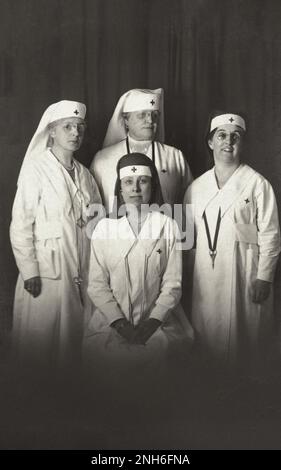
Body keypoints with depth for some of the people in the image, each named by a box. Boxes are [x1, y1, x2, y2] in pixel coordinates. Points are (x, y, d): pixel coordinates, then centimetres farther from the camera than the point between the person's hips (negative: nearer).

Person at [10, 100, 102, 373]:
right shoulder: (35, 169, -7)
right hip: (47, 267, -5)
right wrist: (29, 270, -14)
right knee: (42, 334, 3)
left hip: (82, 267, 5)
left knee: (75, 329, 10)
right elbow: (20, 224, -10)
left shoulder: (83, 173, 10)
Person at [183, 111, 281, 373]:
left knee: (243, 336, 4)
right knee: (207, 334, 11)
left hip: (244, 273, -4)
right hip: (206, 273, 4)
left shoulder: (257, 184, -5)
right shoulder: (197, 186, 9)